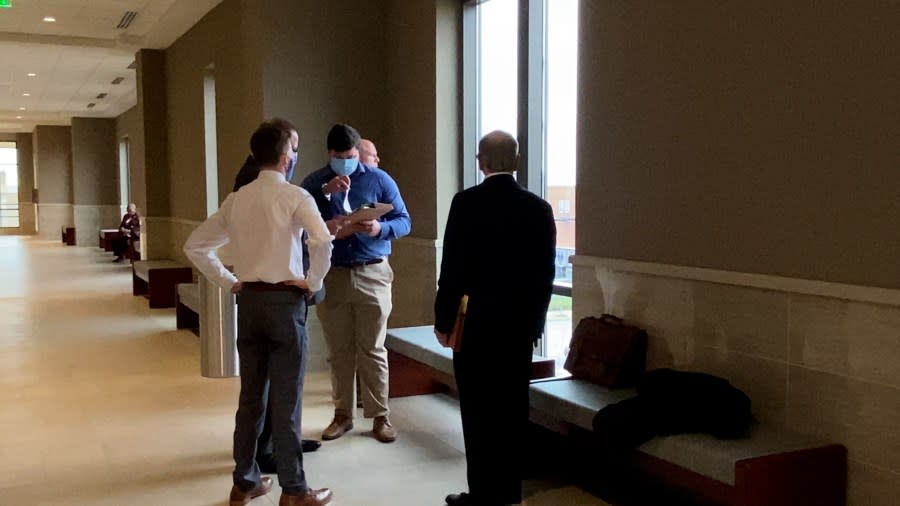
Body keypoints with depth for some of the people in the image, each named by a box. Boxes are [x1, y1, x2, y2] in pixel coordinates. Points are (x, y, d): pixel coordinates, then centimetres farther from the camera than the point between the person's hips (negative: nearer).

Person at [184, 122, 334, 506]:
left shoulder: (236, 199, 8)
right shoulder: (295, 196, -9)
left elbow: (195, 246, 12)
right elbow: (323, 241, -26)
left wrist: (228, 282, 12)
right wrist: (314, 281, -12)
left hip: (249, 300, 6)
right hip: (285, 300, -5)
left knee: (251, 395, 15)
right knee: (285, 400, 1)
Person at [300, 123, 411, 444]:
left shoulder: (379, 179, 2)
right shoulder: (314, 183, 6)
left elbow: (404, 221, 0)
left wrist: (380, 229, -19)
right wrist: (325, 191, -18)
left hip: (372, 274, -1)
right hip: (331, 276, 2)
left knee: (372, 350, 2)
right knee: (339, 351, 8)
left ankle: (380, 416, 12)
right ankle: (343, 414, 21)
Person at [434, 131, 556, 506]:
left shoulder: (467, 203, -10)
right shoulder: (539, 208, 1)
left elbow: (453, 268, -10)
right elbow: (545, 274, 4)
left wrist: (443, 320, 0)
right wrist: (536, 321, 15)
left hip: (475, 323, -4)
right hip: (522, 324, 4)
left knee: (478, 411, 4)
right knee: (512, 409, 12)